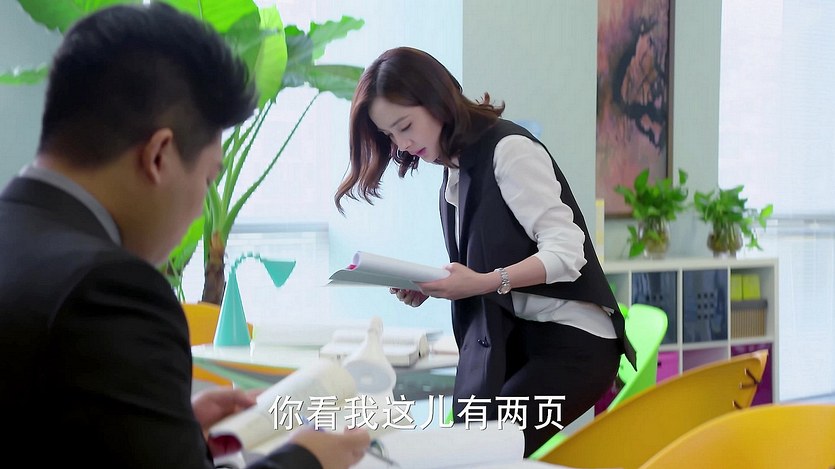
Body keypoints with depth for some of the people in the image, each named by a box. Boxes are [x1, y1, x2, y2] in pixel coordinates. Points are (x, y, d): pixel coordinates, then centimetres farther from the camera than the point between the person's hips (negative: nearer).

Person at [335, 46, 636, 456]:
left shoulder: (509, 149, -12)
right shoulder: (454, 172, 12)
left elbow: (566, 252, -19)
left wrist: (485, 283, -31)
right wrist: (429, 287, -3)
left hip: (571, 344, -7)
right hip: (510, 344, 8)